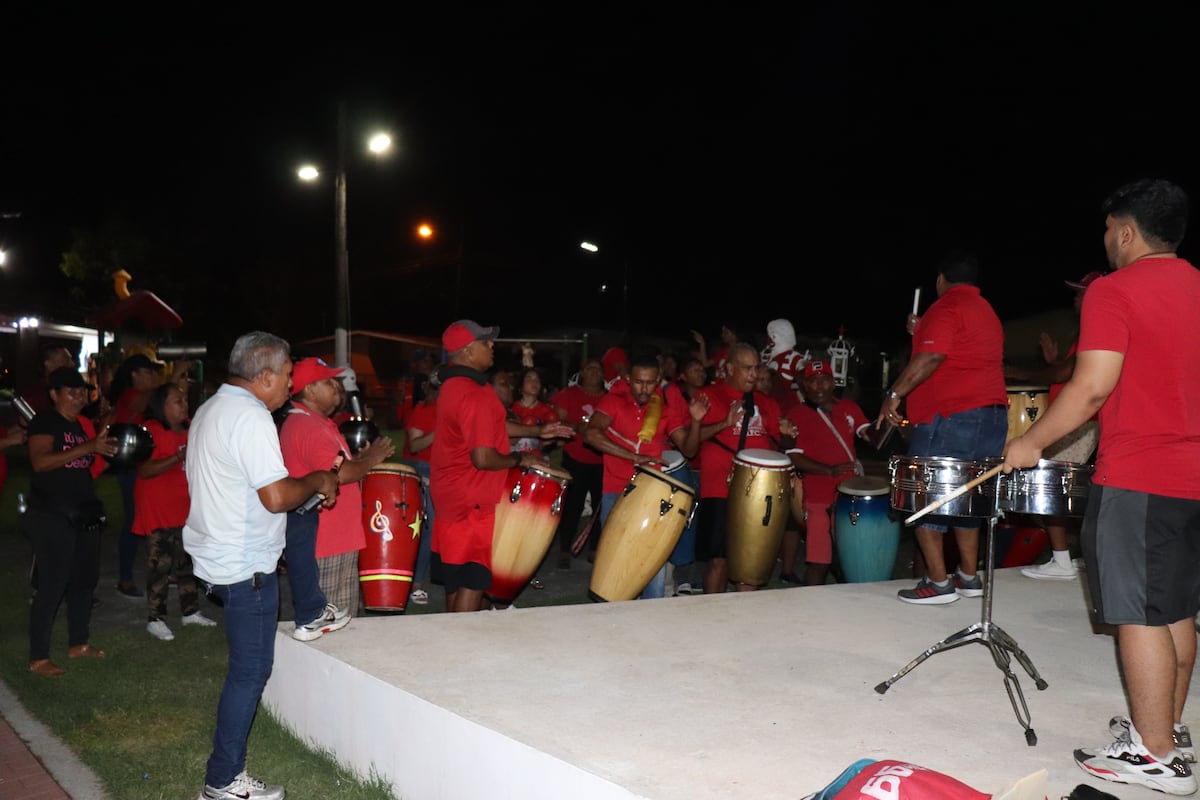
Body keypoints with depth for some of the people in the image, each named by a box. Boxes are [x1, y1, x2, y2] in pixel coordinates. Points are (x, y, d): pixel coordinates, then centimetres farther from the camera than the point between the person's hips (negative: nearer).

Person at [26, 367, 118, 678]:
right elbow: (40, 462, -25)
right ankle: (38, 658, -1)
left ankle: (78, 643, 28)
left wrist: (104, 449, 4)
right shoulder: (45, 422, -8)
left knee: (85, 579, 14)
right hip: (52, 516, -8)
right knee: (51, 585, -7)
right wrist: (88, 447, -29)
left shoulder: (84, 425, 13)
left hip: (84, 514, 8)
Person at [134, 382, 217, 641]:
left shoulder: (188, 429, 11)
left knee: (187, 560, 13)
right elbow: (144, 470, -21)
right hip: (158, 510, -7)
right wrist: (179, 457, -26)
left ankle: (190, 611, 24)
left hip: (185, 507, 7)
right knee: (160, 564, -5)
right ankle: (154, 619, 4)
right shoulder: (151, 430, -12)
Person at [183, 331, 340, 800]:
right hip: (246, 566, -10)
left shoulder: (209, 410, 12)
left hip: (214, 555, 10)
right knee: (250, 670, -1)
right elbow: (277, 497, -26)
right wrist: (317, 482, -6)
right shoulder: (251, 416, -20)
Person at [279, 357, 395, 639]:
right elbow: (339, 474, -26)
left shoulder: (316, 422, 17)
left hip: (336, 533, 11)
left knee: (342, 615, 16)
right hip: (320, 538, -11)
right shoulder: (307, 426, -18)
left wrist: (361, 458, 8)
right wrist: (371, 460, -10)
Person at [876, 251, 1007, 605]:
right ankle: (969, 577, 19)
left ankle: (937, 583, -5)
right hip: (992, 415, 9)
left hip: (951, 417, -9)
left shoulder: (947, 307, -7)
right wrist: (922, 331, 34)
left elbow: (930, 357, -20)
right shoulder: (986, 311, 22)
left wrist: (894, 394, -17)